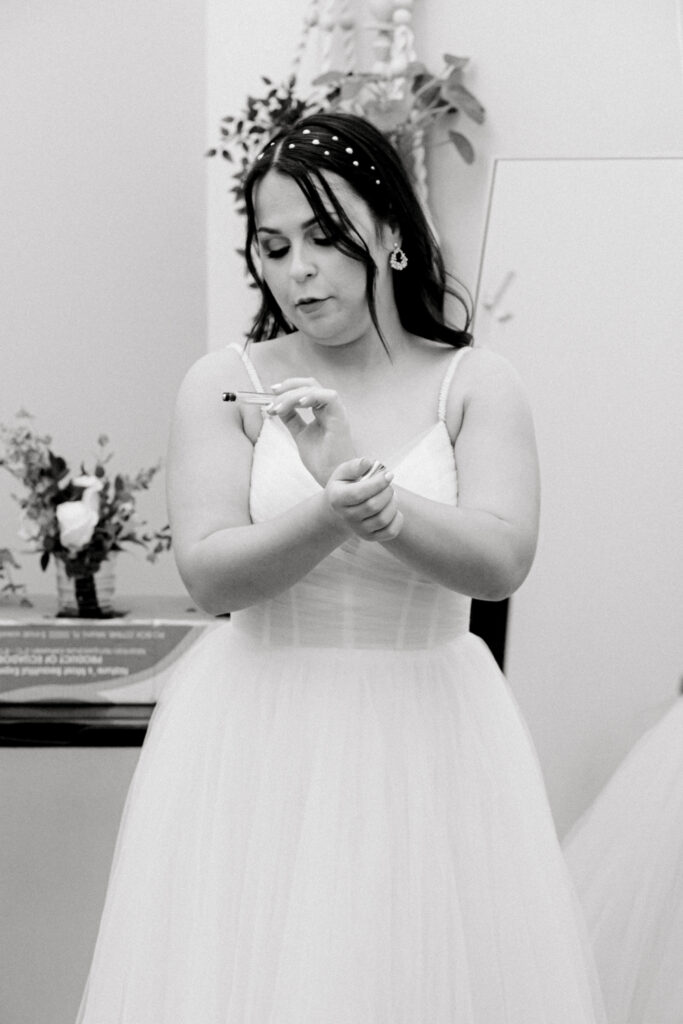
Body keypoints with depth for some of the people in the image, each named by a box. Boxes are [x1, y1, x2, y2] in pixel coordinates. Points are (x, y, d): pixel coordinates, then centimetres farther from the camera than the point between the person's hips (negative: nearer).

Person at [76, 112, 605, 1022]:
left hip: (428, 732, 1)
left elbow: (500, 563, -13)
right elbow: (209, 573, -10)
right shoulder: (226, 385, -1)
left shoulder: (476, 386, 0)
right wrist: (330, 517, -27)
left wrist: (369, 488, -28)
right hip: (262, 734, 0)